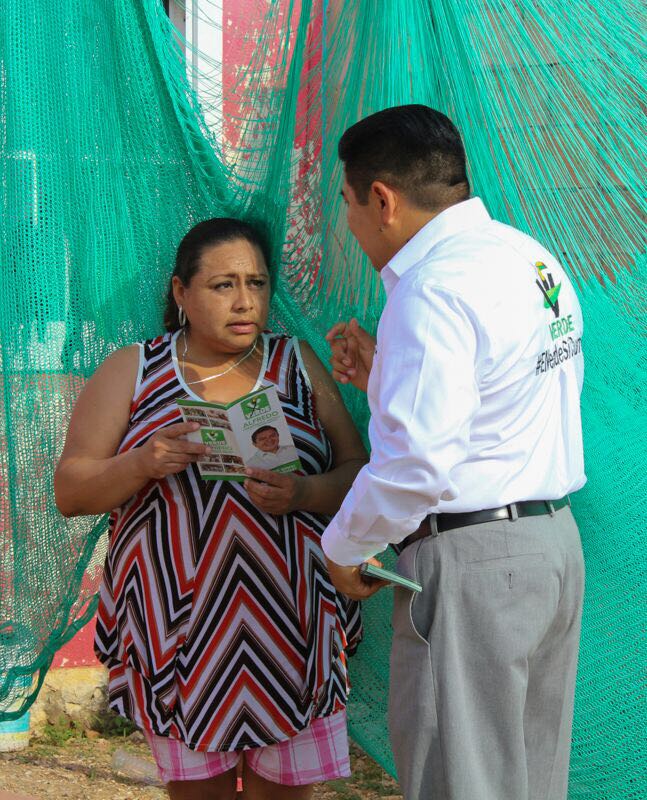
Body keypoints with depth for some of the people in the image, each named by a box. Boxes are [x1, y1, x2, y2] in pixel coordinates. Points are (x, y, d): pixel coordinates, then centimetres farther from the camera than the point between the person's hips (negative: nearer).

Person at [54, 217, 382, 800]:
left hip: (288, 623, 1)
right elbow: (70, 492, 3)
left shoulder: (298, 365, 10)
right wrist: (143, 463, -16)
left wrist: (304, 494, -16)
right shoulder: (131, 372, 6)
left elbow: (359, 472, 5)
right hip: (180, 626, 0)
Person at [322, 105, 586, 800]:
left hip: (472, 562, -10)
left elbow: (417, 465, -23)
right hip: (554, 541, 10)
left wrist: (341, 547, -7)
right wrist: (385, 373, 15)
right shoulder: (537, 260, 12)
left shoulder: (434, 289, -17)